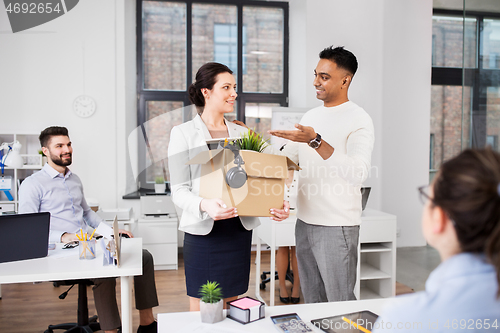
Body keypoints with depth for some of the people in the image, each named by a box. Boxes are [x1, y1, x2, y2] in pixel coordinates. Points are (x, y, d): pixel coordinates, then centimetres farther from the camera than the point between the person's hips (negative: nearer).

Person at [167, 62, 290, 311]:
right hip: (202, 231, -4)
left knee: (232, 307, 13)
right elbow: (179, 191, -7)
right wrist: (205, 206, -28)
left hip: (239, 230, 4)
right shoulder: (183, 133, -1)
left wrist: (276, 205, -10)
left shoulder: (241, 133, 12)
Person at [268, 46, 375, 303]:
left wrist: (315, 141, -31)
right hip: (304, 223, 7)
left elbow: (358, 173, -25)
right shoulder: (310, 117, 13)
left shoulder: (358, 120, -10)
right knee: (312, 303, 18)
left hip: (337, 227, -7)